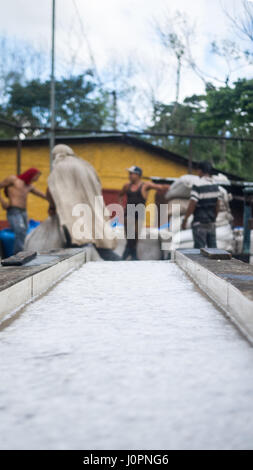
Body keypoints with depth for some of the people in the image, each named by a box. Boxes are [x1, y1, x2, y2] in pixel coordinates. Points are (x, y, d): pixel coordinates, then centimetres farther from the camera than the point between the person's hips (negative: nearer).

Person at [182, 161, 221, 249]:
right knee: (213, 248, 10)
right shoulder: (215, 186, 5)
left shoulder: (197, 186, -15)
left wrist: (185, 220, -7)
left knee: (200, 248, -1)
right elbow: (217, 205, 9)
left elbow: (192, 205, -17)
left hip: (200, 223, -6)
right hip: (211, 223, 6)